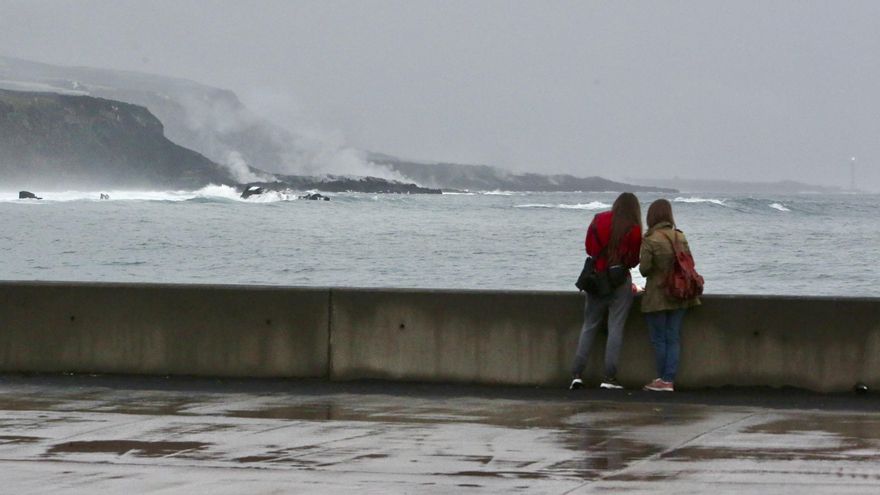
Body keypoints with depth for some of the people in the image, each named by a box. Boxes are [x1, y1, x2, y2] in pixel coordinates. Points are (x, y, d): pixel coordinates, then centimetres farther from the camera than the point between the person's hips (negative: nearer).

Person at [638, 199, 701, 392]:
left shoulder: (650, 240, -14)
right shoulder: (680, 237, 1)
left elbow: (644, 269, -15)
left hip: (657, 296, -5)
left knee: (659, 339, 5)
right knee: (673, 338, 8)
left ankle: (663, 379, 7)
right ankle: (670, 379, 5)